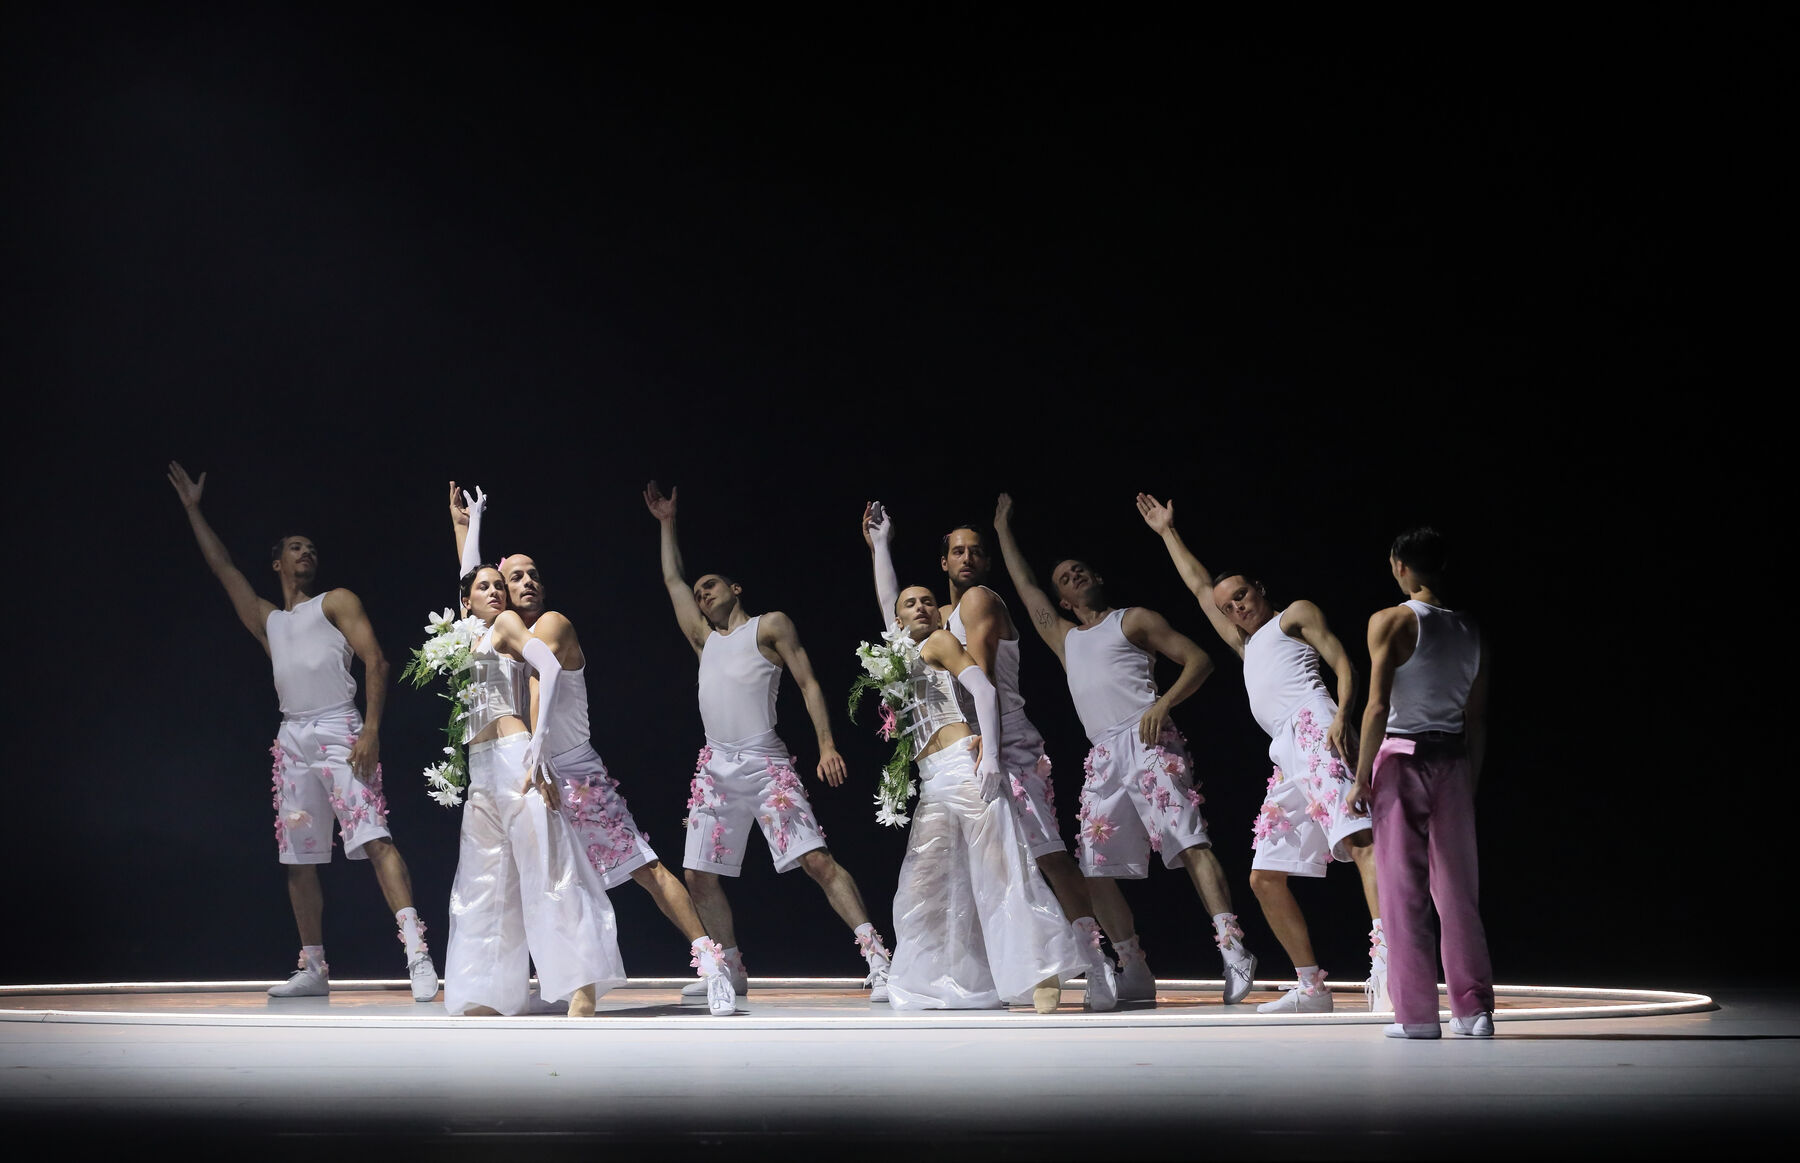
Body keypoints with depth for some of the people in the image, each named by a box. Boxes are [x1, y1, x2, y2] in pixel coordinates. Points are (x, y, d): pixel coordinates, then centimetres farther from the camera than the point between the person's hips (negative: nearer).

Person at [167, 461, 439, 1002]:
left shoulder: (336, 602, 10)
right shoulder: (267, 620, 25)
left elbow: (375, 660, -2)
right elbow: (223, 566, 31)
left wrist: (372, 730, -14)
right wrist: (192, 509, 32)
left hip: (339, 732, -6)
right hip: (292, 741, 6)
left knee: (373, 837, -19)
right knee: (299, 858, 5)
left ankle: (418, 952, -30)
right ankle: (313, 969, 12)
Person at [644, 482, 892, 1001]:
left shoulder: (770, 626, 8)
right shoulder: (705, 639, 24)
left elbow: (809, 684, 0)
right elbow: (672, 579, 33)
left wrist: (827, 745, -11)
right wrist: (666, 523, 34)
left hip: (765, 763, -7)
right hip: (716, 768, 7)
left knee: (817, 860, -17)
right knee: (699, 875, 2)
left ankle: (878, 961, -23)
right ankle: (731, 971, 14)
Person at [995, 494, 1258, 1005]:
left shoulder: (1134, 619, 12)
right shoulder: (1064, 638, 29)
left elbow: (1199, 660, 4)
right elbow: (1025, 586, 40)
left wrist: (1164, 702, -12)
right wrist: (1003, 530, 45)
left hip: (1147, 743, -7)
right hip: (1103, 759, 7)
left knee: (1188, 842, -20)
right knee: (1096, 870, -1)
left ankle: (1233, 949, -30)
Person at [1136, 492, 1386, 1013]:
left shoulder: (1295, 615, 16)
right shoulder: (1246, 645, 36)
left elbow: (1343, 664, 3)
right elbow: (1200, 586, 45)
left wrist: (1341, 716, -15)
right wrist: (1167, 532, 49)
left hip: (1314, 731, -9)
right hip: (1287, 761, 9)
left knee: (1357, 837, -25)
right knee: (1265, 877, 5)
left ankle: (1385, 966, -42)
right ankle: (1311, 987, 7)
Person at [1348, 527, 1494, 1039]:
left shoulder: (1391, 622, -8)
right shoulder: (1472, 632, 8)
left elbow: (1377, 708, -14)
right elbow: (1477, 720, 10)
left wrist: (1362, 779, -9)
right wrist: (1470, 782, 17)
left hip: (1402, 757, -4)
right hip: (1454, 761, 4)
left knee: (1403, 892, 0)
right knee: (1458, 891, 9)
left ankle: (1416, 1013, 0)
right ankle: (1473, 1007, 8)